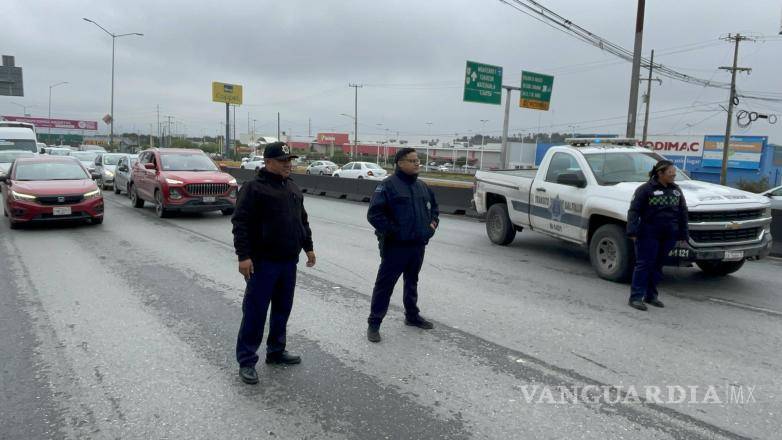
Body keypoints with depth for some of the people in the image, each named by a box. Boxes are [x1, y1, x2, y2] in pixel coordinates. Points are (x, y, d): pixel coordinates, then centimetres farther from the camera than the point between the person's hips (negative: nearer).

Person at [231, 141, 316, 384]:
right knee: (255, 312, -2)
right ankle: (246, 360, 8)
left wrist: (308, 247, 20)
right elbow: (241, 223, -15)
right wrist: (243, 255, -21)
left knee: (282, 309, 15)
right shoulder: (254, 188, -10)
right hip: (263, 262, -7)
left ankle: (276, 351, 30)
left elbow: (302, 221, 22)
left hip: (289, 262, 7)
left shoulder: (293, 188, 14)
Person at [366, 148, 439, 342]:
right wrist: (393, 231, -19)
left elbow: (433, 207, 25)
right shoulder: (388, 185, -12)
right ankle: (374, 323, 7)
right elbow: (374, 214, -19)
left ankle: (412, 315, 37)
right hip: (395, 246, -7)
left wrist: (433, 222, 7)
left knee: (412, 282, 21)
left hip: (418, 246, 7)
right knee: (385, 284, -1)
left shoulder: (422, 186, 11)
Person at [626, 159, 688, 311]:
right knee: (644, 264, -6)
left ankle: (651, 295, 21)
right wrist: (633, 231, -19)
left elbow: (683, 213, 18)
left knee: (658, 265, 11)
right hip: (648, 234, -6)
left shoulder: (676, 190, 14)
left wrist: (683, 235, 14)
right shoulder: (646, 189, -5)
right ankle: (636, 297, -3)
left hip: (668, 236, 6)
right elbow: (634, 210, -10)